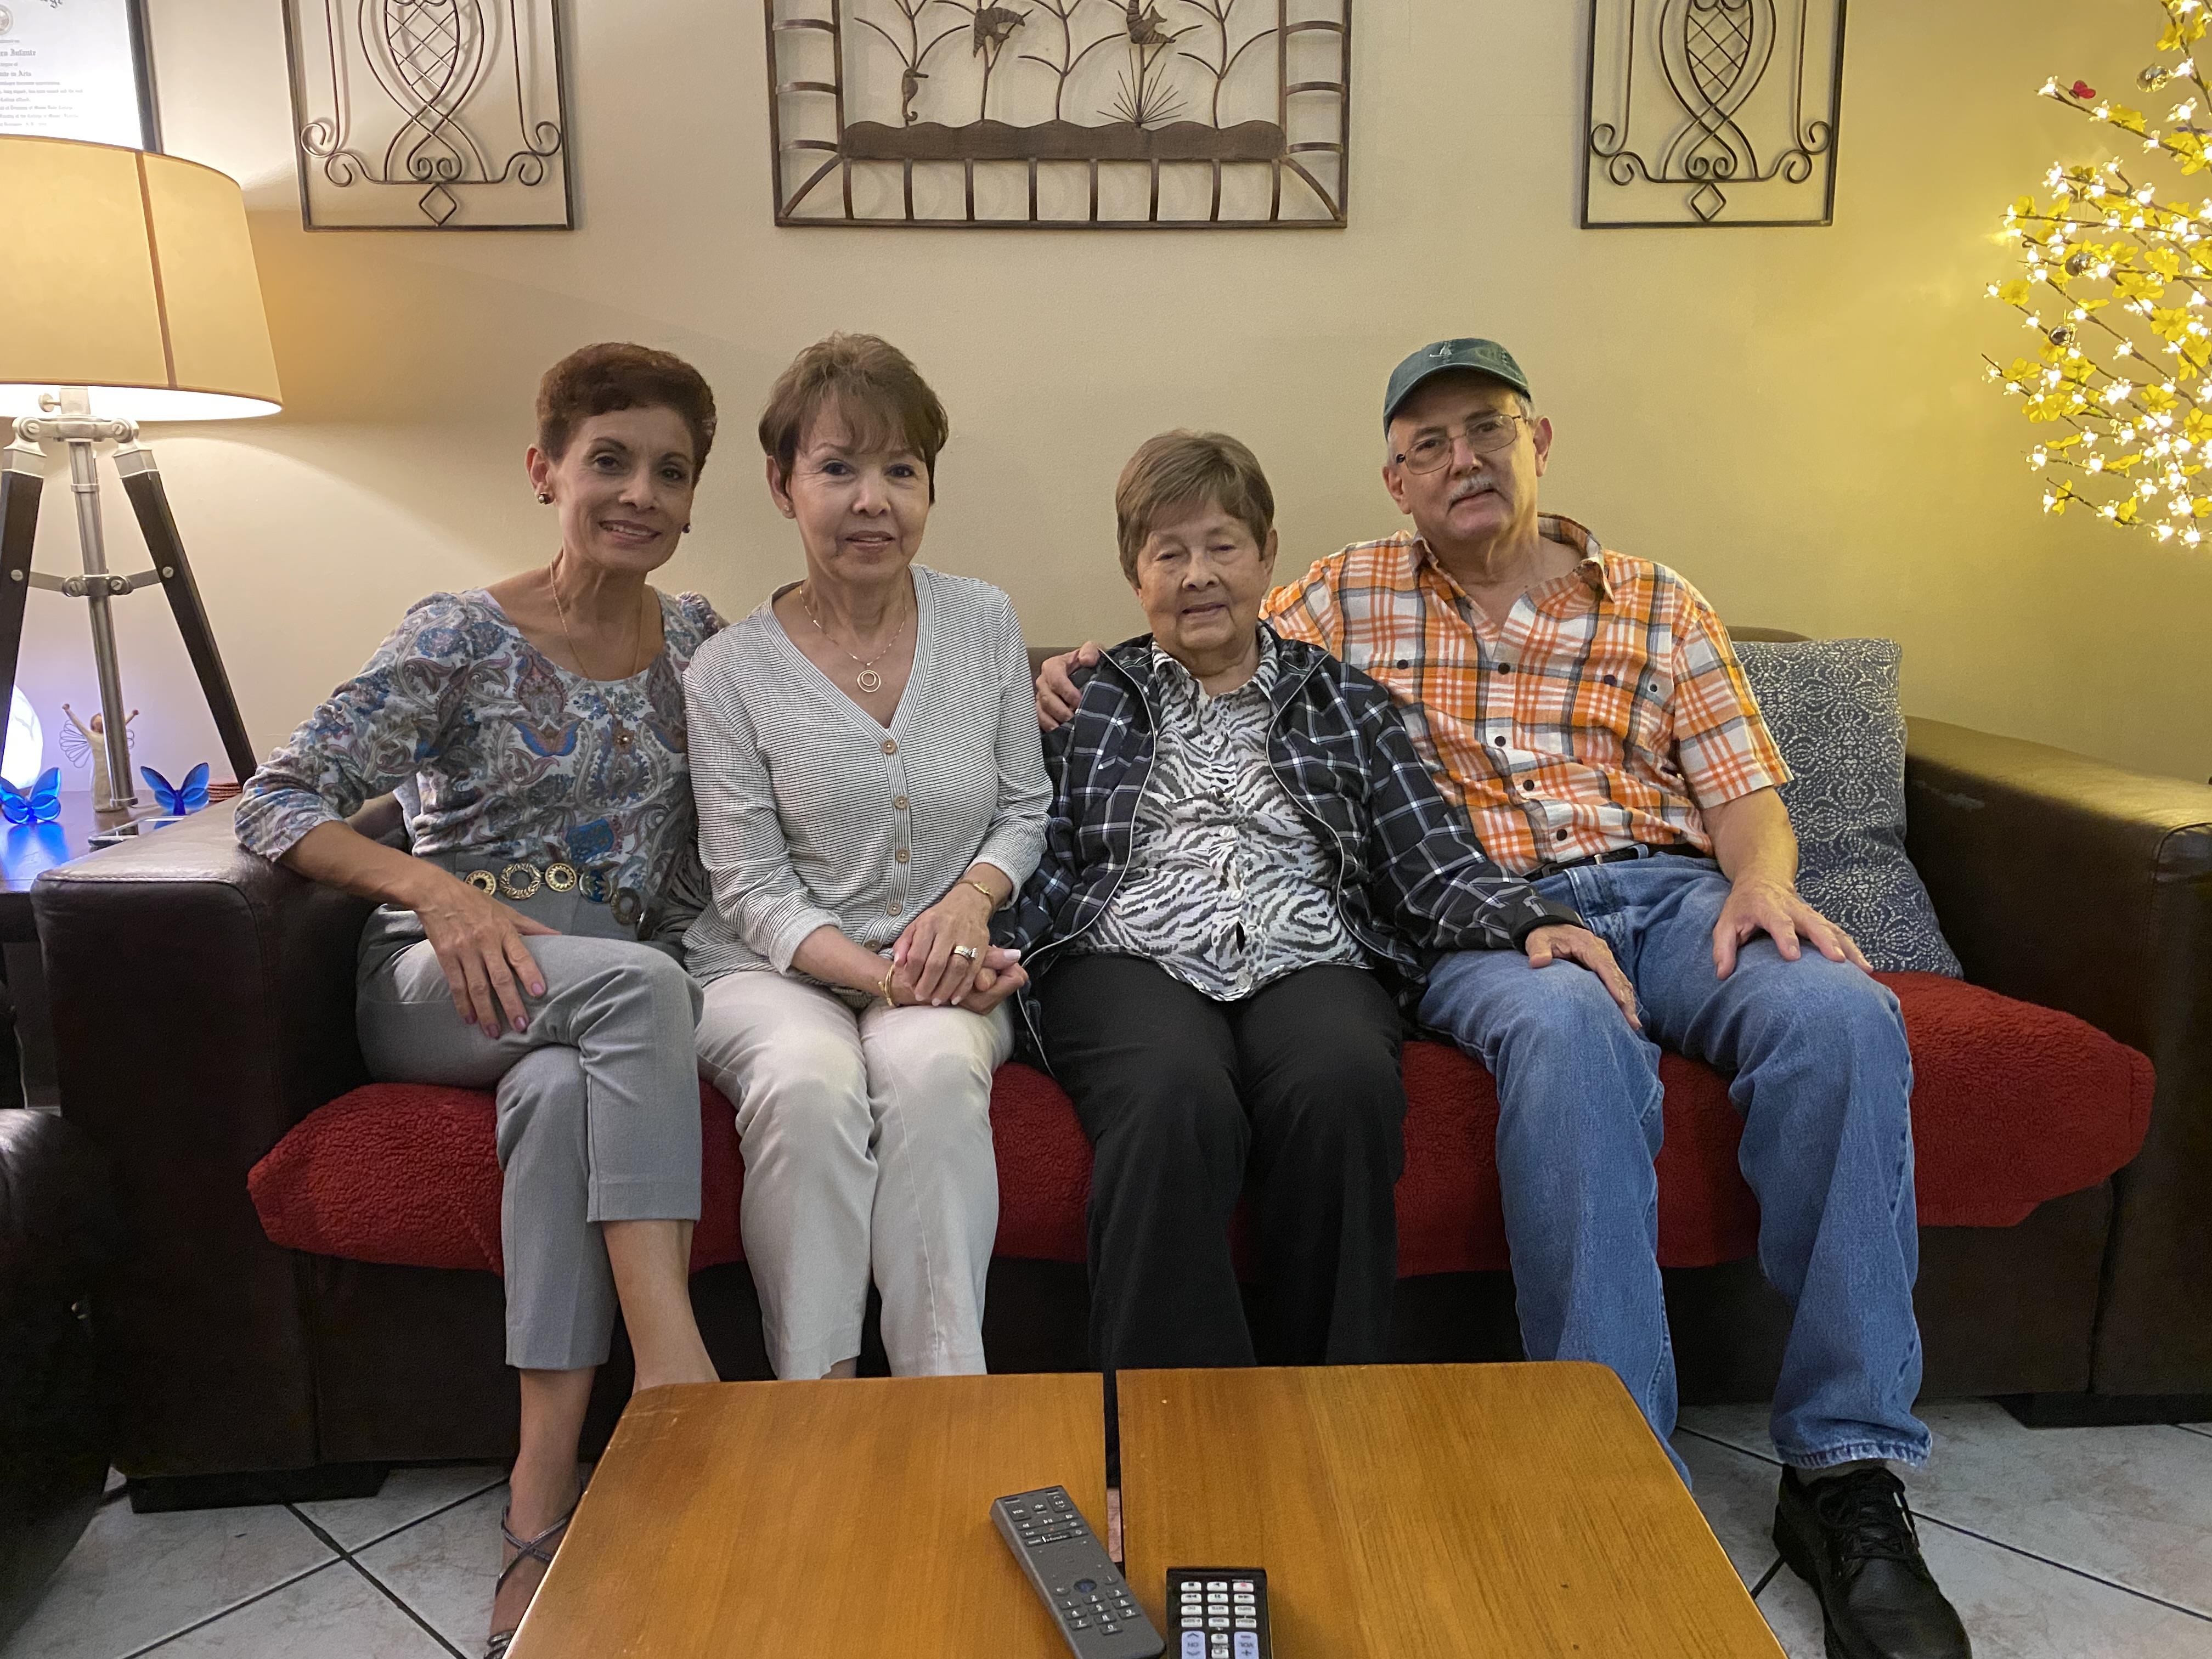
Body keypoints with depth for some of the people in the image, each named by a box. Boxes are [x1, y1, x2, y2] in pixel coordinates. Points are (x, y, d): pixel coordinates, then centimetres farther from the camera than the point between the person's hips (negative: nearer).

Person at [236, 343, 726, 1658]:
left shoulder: (695, 637, 12)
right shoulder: (463, 637, -2)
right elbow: (277, 804, -5)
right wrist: (436, 887, -23)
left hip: (621, 997, 3)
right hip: (444, 991, -2)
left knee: (566, 1087, -34)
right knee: (642, 985, -35)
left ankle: (545, 1497, -29)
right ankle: (678, 1376, -37)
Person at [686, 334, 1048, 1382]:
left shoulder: (985, 624, 5)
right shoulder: (730, 674, -3)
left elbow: (1027, 809, 11)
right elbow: (753, 891, -4)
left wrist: (971, 900, -11)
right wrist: (879, 976, -20)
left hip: (945, 976, 1)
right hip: (775, 972, -1)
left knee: (934, 1065, -33)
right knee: (809, 1081, -34)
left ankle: (945, 1396, -25)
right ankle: (815, 1391, -19)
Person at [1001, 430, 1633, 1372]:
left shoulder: (1344, 703, 23)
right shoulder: (1088, 705, 22)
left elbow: (1430, 860, 12)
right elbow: (1038, 870, 12)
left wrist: (1531, 923, -7)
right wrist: (983, 942, -10)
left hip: (1307, 962, 1)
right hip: (1129, 960, 0)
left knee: (1348, 1089, -34)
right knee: (1178, 1106, -35)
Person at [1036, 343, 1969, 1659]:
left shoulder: (1660, 604, 20)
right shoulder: (1349, 597, 19)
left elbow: (1746, 795, 14)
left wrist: (1761, 884, -8)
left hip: (1669, 892, 3)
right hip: (1479, 912, -2)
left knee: (1843, 1018, -29)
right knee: (1569, 1030, -38)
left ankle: (1845, 1473, -19)